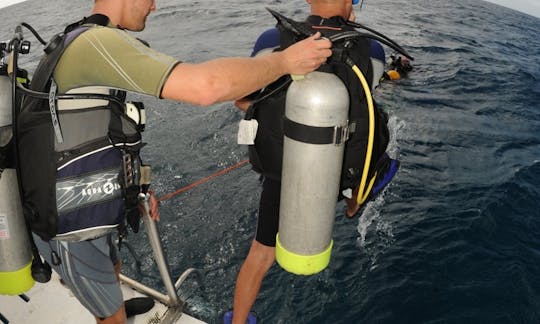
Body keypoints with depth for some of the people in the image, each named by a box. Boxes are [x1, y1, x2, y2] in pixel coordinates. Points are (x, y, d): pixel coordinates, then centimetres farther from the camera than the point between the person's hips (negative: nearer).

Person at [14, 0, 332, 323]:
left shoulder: (75, 44, 7)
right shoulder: (97, 41, -26)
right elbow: (206, 87, -40)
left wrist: (135, 187, 15)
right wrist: (286, 60, -26)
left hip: (77, 211, 10)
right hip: (73, 232, -9)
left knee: (112, 270, 35)